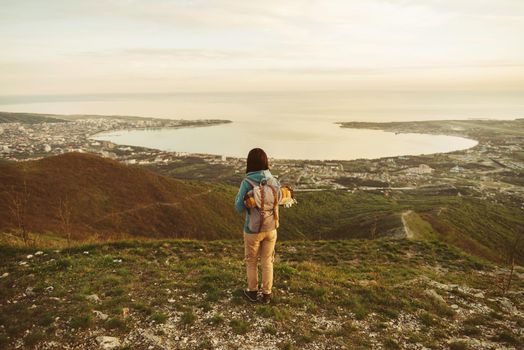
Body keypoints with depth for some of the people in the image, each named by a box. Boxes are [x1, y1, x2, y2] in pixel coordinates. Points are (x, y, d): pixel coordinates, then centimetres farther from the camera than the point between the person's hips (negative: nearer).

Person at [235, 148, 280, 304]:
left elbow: (240, 208, -14)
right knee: (267, 262, 18)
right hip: (270, 228, 3)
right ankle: (266, 294, 28)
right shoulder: (274, 181, -7)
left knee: (251, 261, 19)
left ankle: (252, 292, 34)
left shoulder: (247, 183, -19)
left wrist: (238, 196, 4)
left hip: (253, 229, -3)